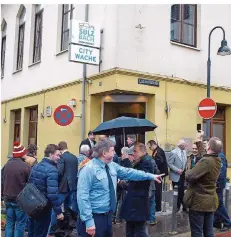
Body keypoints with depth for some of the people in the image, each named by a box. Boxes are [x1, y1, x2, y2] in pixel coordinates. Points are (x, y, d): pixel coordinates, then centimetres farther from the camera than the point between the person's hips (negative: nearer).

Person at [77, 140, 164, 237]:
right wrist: (88, 221, -23)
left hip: (108, 215, 8)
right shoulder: (89, 169, -18)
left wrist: (151, 176, 15)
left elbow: (129, 173, 14)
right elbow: (83, 196, -21)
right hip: (94, 217, -8)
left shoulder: (112, 166, 6)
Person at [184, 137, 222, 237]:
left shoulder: (206, 161, -25)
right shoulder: (217, 161, 2)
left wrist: (188, 171, -7)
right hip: (211, 201, 8)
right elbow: (204, 153, 22)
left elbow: (189, 177, -29)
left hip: (199, 201, -8)